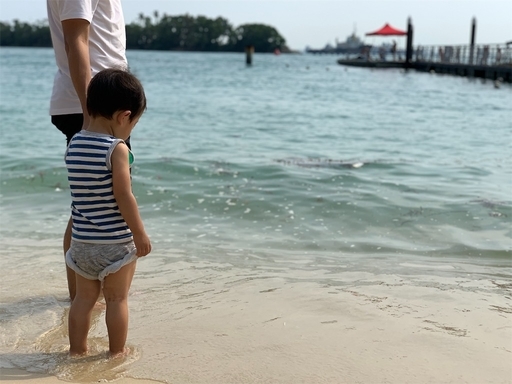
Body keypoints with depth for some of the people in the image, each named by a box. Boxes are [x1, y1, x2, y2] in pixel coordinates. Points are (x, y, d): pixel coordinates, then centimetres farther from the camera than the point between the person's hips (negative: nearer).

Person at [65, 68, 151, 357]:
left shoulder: (74, 144, 3)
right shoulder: (117, 149, -17)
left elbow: (82, 191, 11)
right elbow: (124, 197, -19)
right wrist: (141, 234, -10)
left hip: (81, 240, 6)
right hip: (116, 241, -6)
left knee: (84, 297, 18)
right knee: (117, 299, 9)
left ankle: (77, 349, 26)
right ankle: (117, 352, 19)